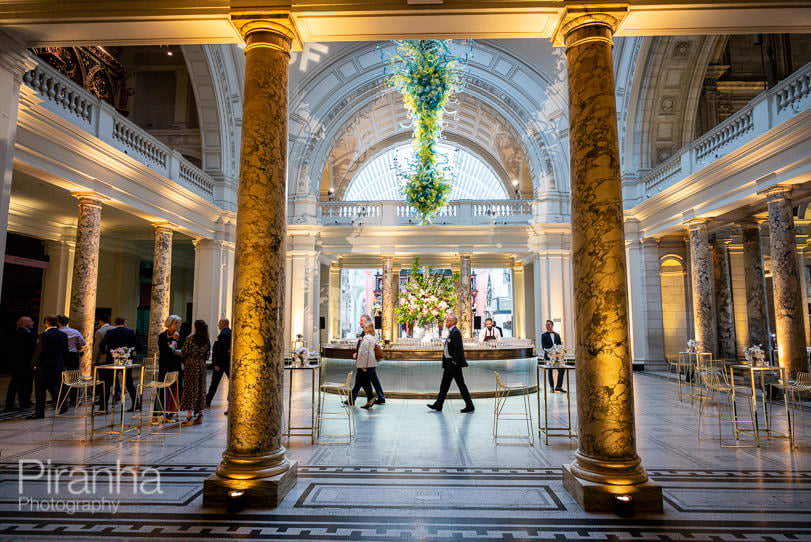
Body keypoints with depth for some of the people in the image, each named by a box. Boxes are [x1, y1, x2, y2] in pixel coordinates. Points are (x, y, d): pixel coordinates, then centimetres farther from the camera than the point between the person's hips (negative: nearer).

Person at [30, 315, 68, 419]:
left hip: (44, 366, -6)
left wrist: (36, 364, -5)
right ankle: (62, 405, 16)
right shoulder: (63, 335, 5)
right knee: (54, 387, 17)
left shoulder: (44, 335, -14)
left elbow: (40, 351, -16)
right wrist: (62, 363, 14)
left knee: (41, 390, 2)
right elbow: (65, 351, 8)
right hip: (58, 366, 6)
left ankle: (39, 412, 7)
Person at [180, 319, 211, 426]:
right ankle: (199, 415, 15)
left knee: (189, 388, -1)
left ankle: (189, 416, -4)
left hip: (191, 365, -4)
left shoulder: (190, 338, -10)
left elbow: (184, 353, -5)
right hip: (202, 365, 4)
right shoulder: (207, 340, 3)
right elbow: (207, 355, 6)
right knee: (200, 389, 10)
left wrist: (185, 363, 13)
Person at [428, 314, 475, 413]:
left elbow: (458, 348, -22)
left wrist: (455, 361, -21)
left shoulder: (455, 332, -17)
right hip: (448, 362, 10)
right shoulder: (451, 332, 14)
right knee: (444, 384, 13)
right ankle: (438, 405, 19)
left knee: (461, 384, -1)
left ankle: (469, 406, 9)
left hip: (454, 363, -10)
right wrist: (445, 362, 18)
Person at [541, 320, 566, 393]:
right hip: (549, 356, -3)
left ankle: (559, 386, 9)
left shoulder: (557, 335, 11)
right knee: (549, 372, 4)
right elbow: (543, 346, -8)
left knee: (562, 370, -2)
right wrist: (549, 351, -25)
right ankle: (552, 387, 15)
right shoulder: (544, 335, 0)